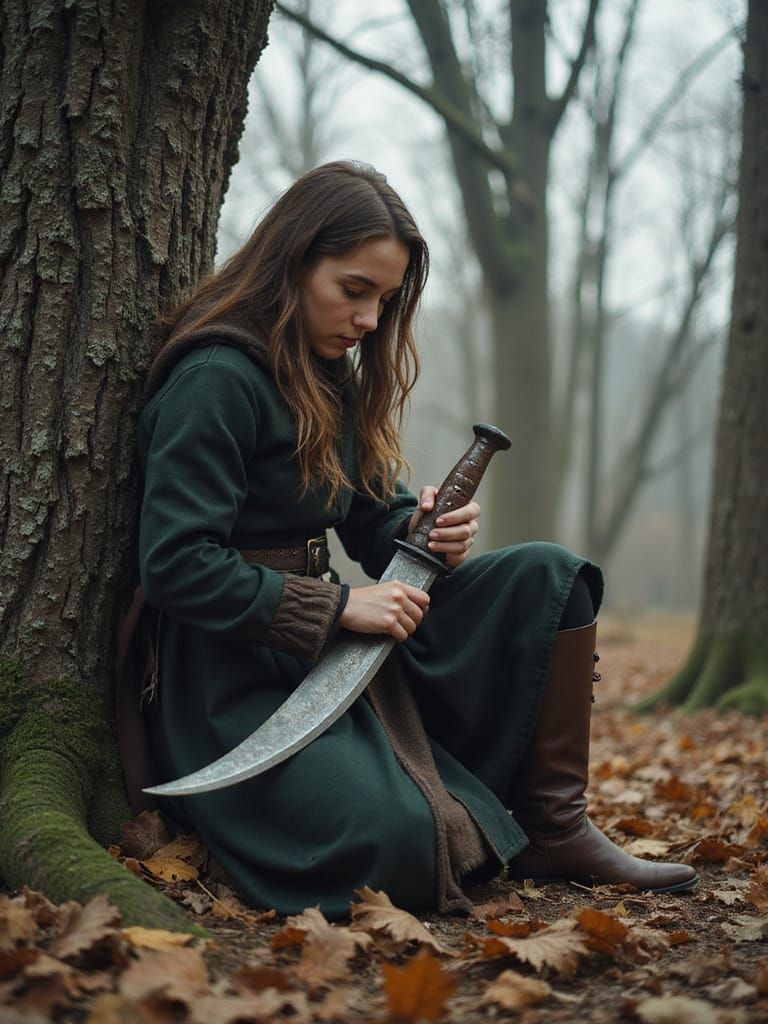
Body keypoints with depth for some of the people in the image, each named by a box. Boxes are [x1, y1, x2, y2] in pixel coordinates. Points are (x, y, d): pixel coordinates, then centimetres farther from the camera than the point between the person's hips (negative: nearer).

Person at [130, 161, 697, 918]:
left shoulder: (333, 383, 14)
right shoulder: (216, 379, -15)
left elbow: (372, 521, 16)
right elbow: (175, 565, -21)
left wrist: (425, 534, -8)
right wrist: (339, 606, -21)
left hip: (338, 648, 9)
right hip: (239, 669, -9)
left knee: (548, 575, -5)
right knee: (403, 848, -31)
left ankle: (553, 831, -3)